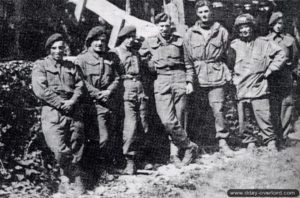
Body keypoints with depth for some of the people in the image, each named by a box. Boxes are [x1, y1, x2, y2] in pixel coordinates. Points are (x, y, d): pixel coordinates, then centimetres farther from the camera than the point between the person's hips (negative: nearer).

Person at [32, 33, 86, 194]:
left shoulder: (70, 66, 17)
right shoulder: (40, 65, 3)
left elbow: (80, 85, 11)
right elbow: (40, 90, -8)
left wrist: (72, 101, -9)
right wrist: (61, 104, -12)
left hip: (73, 112, 4)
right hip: (53, 112, -4)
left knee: (76, 148, 4)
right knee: (60, 150, -10)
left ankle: (66, 177, 20)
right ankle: (76, 175, 12)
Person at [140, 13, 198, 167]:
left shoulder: (179, 41, 11)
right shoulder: (149, 43, 10)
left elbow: (188, 63, 14)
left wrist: (189, 82, 6)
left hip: (179, 80, 1)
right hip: (161, 82, 0)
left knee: (179, 120, 1)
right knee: (168, 121, -13)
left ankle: (176, 152, 12)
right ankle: (190, 147, -1)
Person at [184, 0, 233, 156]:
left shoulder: (221, 31, 5)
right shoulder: (190, 34, 5)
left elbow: (226, 55, 8)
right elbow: (187, 59, 6)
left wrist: (227, 74, -2)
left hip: (216, 76, 0)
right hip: (198, 77, 1)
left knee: (218, 109, -6)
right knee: (198, 111, 6)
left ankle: (222, 142, 2)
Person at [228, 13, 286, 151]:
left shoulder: (263, 43, 4)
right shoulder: (234, 45, 9)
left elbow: (281, 55, 7)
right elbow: (229, 63, 23)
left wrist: (270, 70, 2)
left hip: (259, 87, -2)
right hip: (241, 88, 2)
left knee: (263, 116, -7)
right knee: (244, 118, 3)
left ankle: (271, 142, 6)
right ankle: (250, 141, 15)